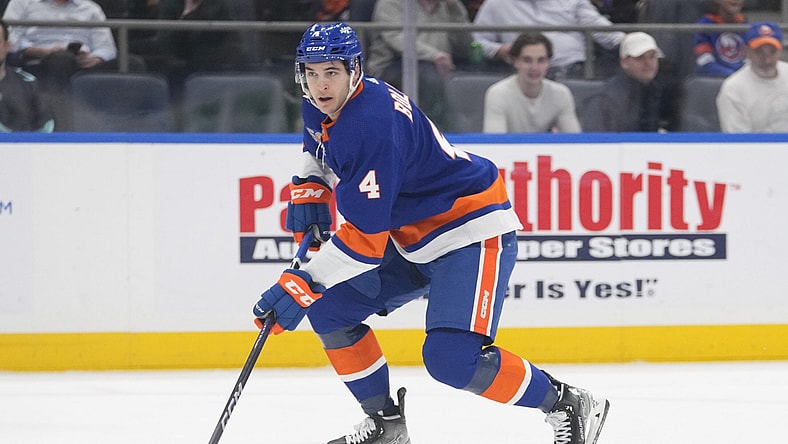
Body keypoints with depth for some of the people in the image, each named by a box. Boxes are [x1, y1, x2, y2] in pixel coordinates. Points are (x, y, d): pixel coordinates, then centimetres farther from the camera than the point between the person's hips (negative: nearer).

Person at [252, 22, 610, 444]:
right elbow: (319, 150, 27)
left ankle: (568, 404, -6)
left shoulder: (372, 126, -30)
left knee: (451, 358, -23)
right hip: (411, 238, 10)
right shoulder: (319, 109, -1)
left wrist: (303, 283, -31)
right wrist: (308, 188, 8)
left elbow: (365, 237, -31)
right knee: (328, 308, 5)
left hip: (473, 234, -10)